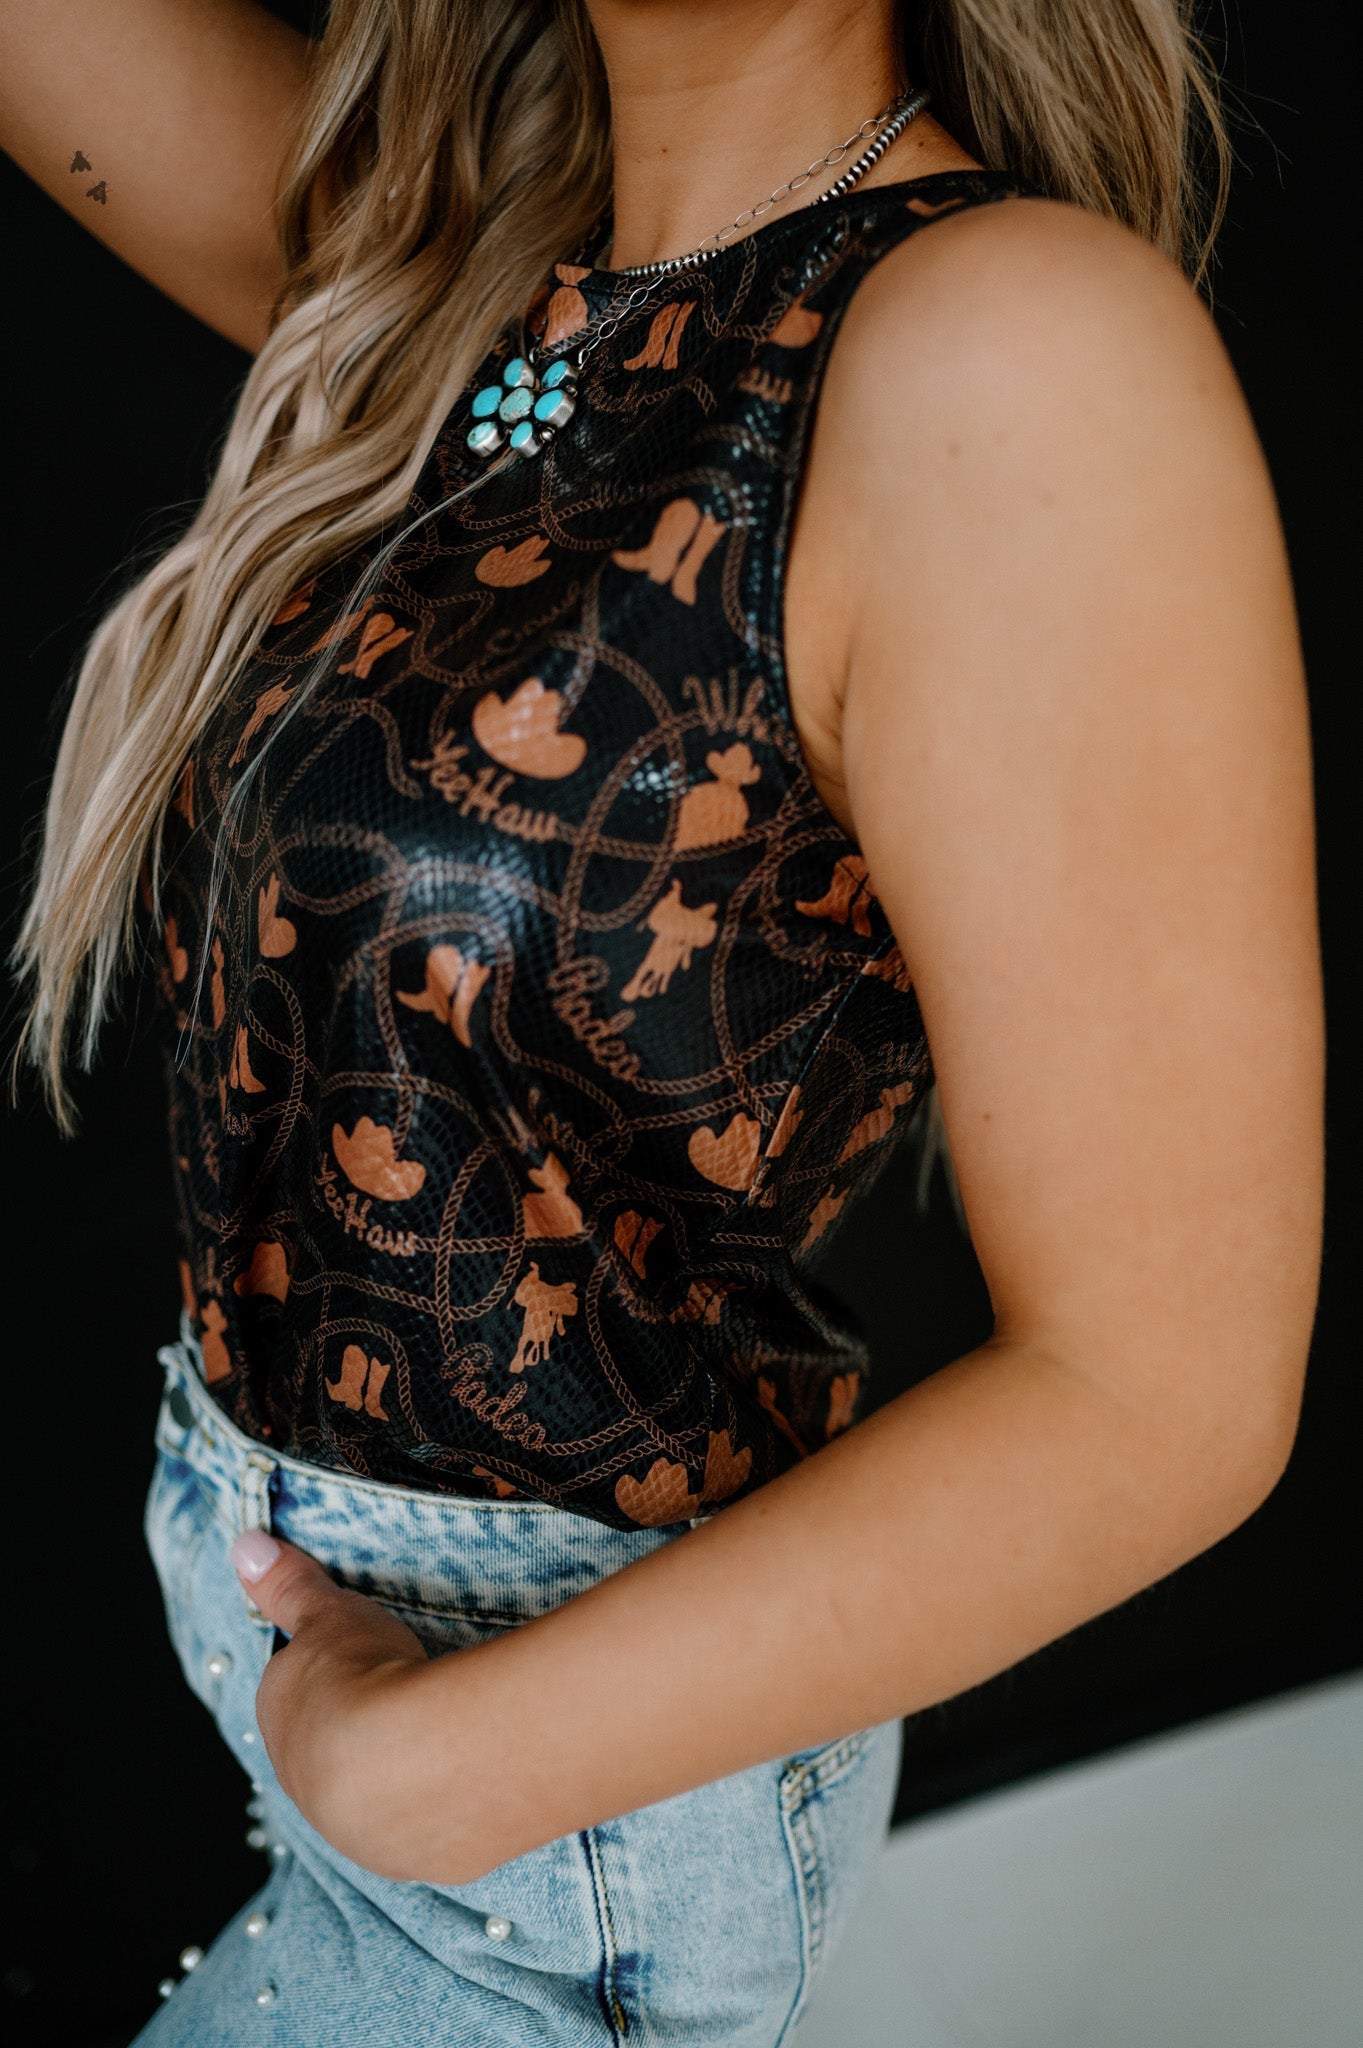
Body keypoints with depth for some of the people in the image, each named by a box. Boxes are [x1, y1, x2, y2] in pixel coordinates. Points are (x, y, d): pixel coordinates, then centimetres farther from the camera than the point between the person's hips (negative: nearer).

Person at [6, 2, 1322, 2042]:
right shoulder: (451, 268, -2)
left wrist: (415, 1766, -18)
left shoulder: (1021, 358, -25)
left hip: (574, 1738, -6)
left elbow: (1167, 1394, -24)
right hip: (308, 1568, 7)